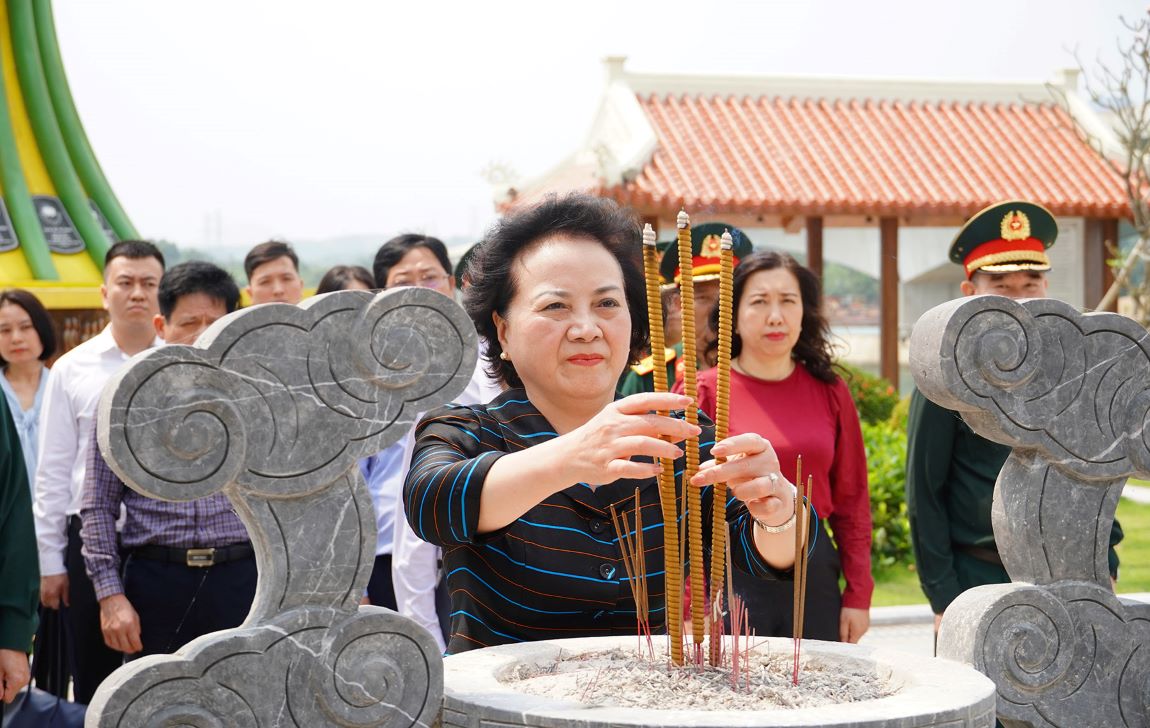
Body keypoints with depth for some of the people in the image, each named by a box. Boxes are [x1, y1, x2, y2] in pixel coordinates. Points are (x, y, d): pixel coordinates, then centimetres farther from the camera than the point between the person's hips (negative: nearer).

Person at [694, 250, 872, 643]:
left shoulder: (829, 391, 6)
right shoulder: (702, 392, -4)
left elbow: (852, 500, 9)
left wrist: (858, 596, 4)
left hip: (815, 578, 3)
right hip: (729, 580, -3)